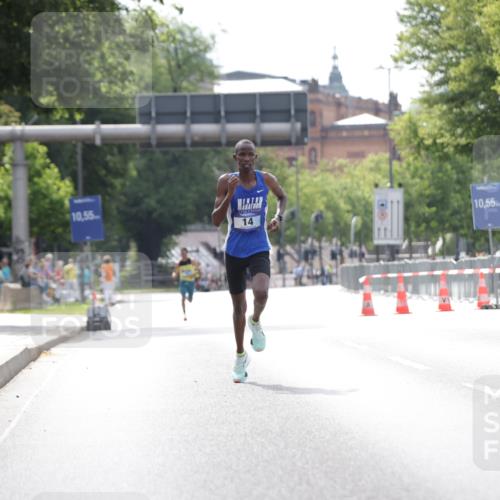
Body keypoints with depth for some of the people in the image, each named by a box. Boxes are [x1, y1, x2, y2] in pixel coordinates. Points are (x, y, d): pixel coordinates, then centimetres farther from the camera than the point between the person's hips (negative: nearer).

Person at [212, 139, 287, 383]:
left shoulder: (266, 179, -4)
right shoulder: (226, 182, -7)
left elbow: (282, 197, 19)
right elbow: (215, 221, -9)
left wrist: (279, 217, 0)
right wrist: (229, 195, -22)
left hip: (259, 250, 0)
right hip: (234, 251, 1)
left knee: (261, 293, -28)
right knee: (238, 306, 10)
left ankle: (256, 322, 6)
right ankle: (240, 356, 28)